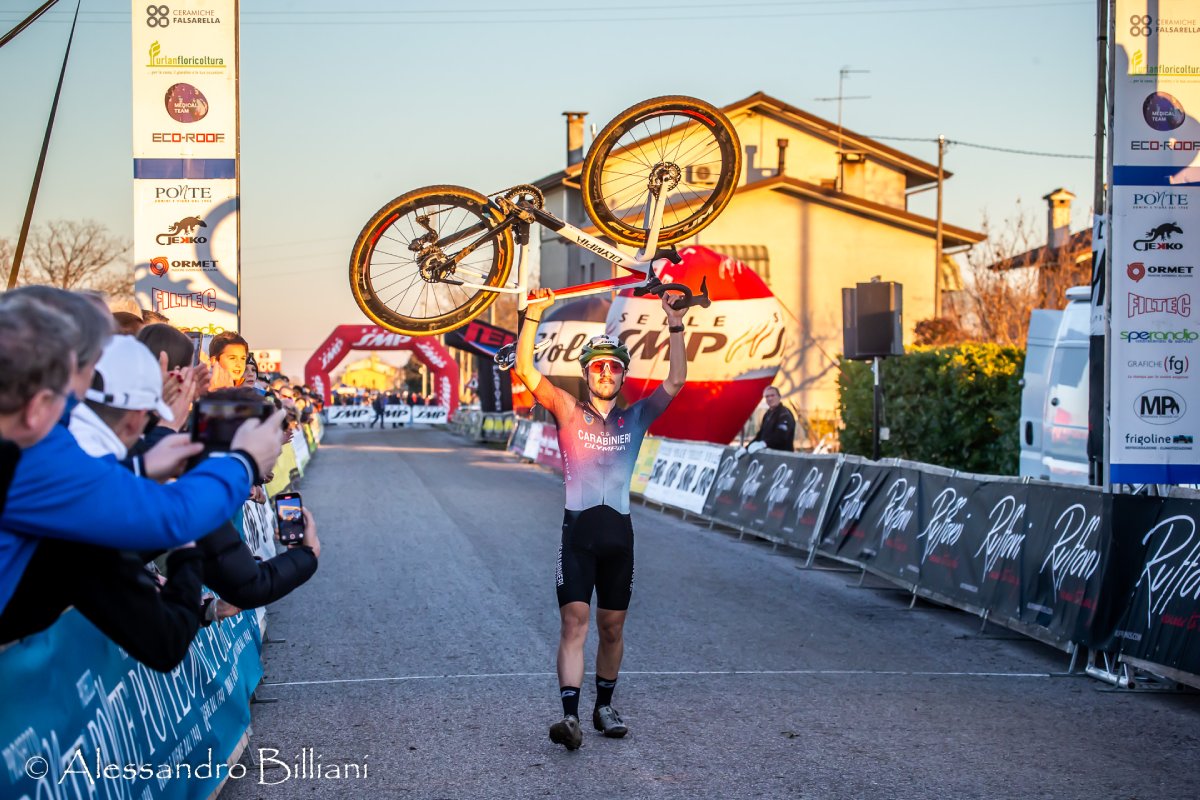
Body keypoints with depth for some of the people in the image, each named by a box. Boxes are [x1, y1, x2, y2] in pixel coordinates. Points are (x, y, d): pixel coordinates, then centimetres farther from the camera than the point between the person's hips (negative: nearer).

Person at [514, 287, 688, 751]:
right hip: (578, 530, -3)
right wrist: (534, 315, -13)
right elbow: (525, 370, -5)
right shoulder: (569, 412, 4)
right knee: (574, 623, -12)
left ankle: (604, 707, 26)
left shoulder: (635, 418, 11)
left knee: (612, 628, 11)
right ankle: (570, 715, -19)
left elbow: (676, 382, 3)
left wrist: (676, 327, -3)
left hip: (619, 533, 3)